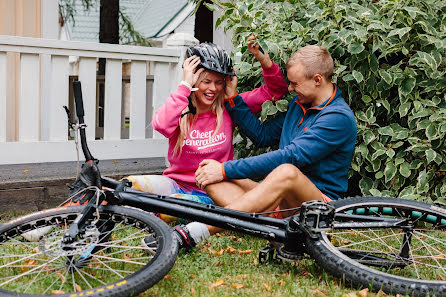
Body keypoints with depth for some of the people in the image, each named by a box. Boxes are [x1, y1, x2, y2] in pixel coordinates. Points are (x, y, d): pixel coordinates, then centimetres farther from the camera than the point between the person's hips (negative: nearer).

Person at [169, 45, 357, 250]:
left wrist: (226, 170, -23)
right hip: (280, 199, 8)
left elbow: (290, 157, -22)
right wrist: (232, 98, 16)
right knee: (209, 177, -12)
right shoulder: (299, 103, 17)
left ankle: (195, 233, -52)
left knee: (287, 173, -41)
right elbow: (263, 135, 24)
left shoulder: (339, 117, -12)